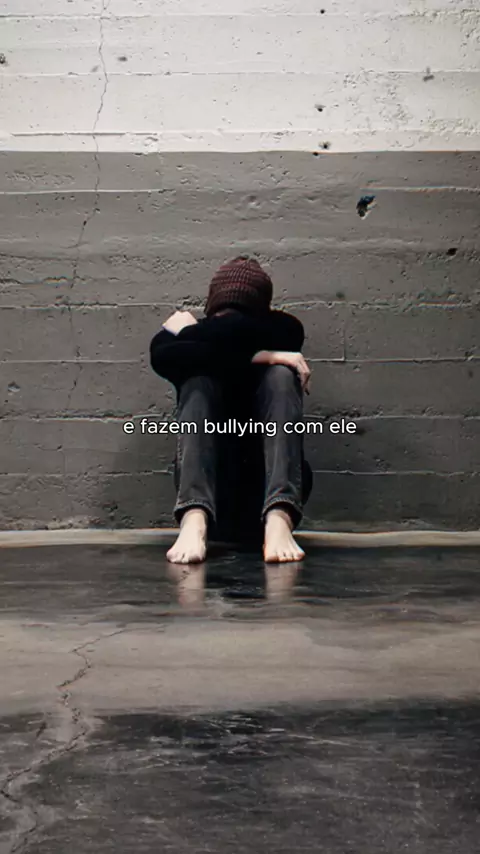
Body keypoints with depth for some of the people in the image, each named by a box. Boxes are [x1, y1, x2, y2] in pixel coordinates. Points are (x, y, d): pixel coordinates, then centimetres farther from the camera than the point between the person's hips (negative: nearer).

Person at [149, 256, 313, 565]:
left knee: (280, 375, -20)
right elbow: (163, 357, -22)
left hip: (270, 492, 0)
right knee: (200, 380, -20)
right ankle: (195, 519, -43)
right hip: (212, 496, 0)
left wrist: (187, 332, -2)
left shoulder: (284, 331, 1)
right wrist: (259, 356, -24)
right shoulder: (177, 331, 2)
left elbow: (237, 330, -20)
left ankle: (278, 520, -41)